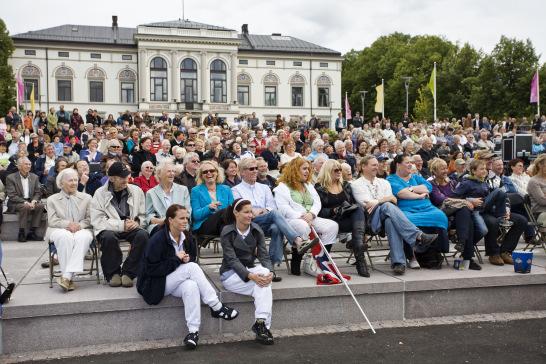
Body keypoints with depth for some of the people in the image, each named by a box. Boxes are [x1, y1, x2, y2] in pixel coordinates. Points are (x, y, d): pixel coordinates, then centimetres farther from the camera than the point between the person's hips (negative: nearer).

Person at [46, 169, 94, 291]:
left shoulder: (86, 198, 20)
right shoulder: (52, 199, 17)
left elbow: (90, 219, 10)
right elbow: (52, 221, 4)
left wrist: (79, 225, -12)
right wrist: (68, 224, -14)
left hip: (82, 230, 1)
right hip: (60, 230, 0)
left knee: (83, 237, -37)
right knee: (64, 236, -38)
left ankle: (67, 276, -42)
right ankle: (69, 279, -37)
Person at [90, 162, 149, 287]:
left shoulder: (136, 191, 7)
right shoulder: (100, 194, -2)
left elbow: (143, 215, 11)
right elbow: (97, 221, -10)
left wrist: (136, 222, -13)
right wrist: (121, 225, -19)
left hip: (131, 228, 2)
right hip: (109, 229, -2)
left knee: (143, 235, -29)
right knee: (109, 237, -36)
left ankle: (128, 272, -14)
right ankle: (113, 273, -12)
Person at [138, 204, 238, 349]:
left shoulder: (187, 237, 2)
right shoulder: (157, 239, -18)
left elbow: (193, 258, 15)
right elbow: (151, 269, -21)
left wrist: (187, 259, -10)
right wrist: (176, 259, -21)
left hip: (176, 281, 6)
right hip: (155, 284, -5)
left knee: (191, 286, -32)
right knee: (192, 267, -27)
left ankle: (193, 331, -31)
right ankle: (216, 307, -21)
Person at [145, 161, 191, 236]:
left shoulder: (183, 189, 19)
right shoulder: (151, 193, 15)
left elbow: (188, 211, 12)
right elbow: (149, 215, 9)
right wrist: (159, 221, -13)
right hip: (159, 226, -1)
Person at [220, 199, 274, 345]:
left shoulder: (256, 230, 2)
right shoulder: (227, 232, -11)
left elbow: (264, 255, -4)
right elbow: (232, 260, -19)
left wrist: (270, 272, -26)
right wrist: (251, 276, -34)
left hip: (250, 268, 4)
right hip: (230, 273, -4)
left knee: (264, 273, -31)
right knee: (263, 286, -30)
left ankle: (261, 323, -35)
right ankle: (263, 325, -27)